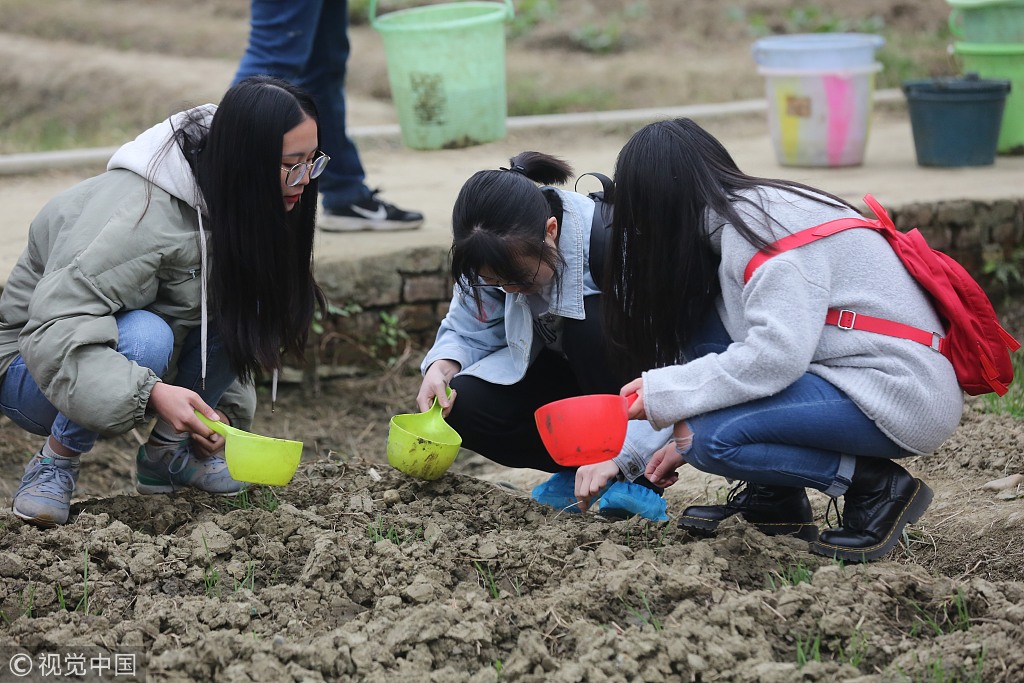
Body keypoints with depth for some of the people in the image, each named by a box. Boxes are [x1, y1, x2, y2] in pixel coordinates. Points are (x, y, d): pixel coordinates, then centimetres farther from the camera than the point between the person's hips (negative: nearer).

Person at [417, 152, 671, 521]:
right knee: (465, 406, -21)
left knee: (591, 322, -36)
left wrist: (619, 455, -45)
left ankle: (638, 481, -21)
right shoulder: (496, 254, -17)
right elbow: (469, 331, -3)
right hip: (561, 372, 4)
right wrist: (441, 368, -27)